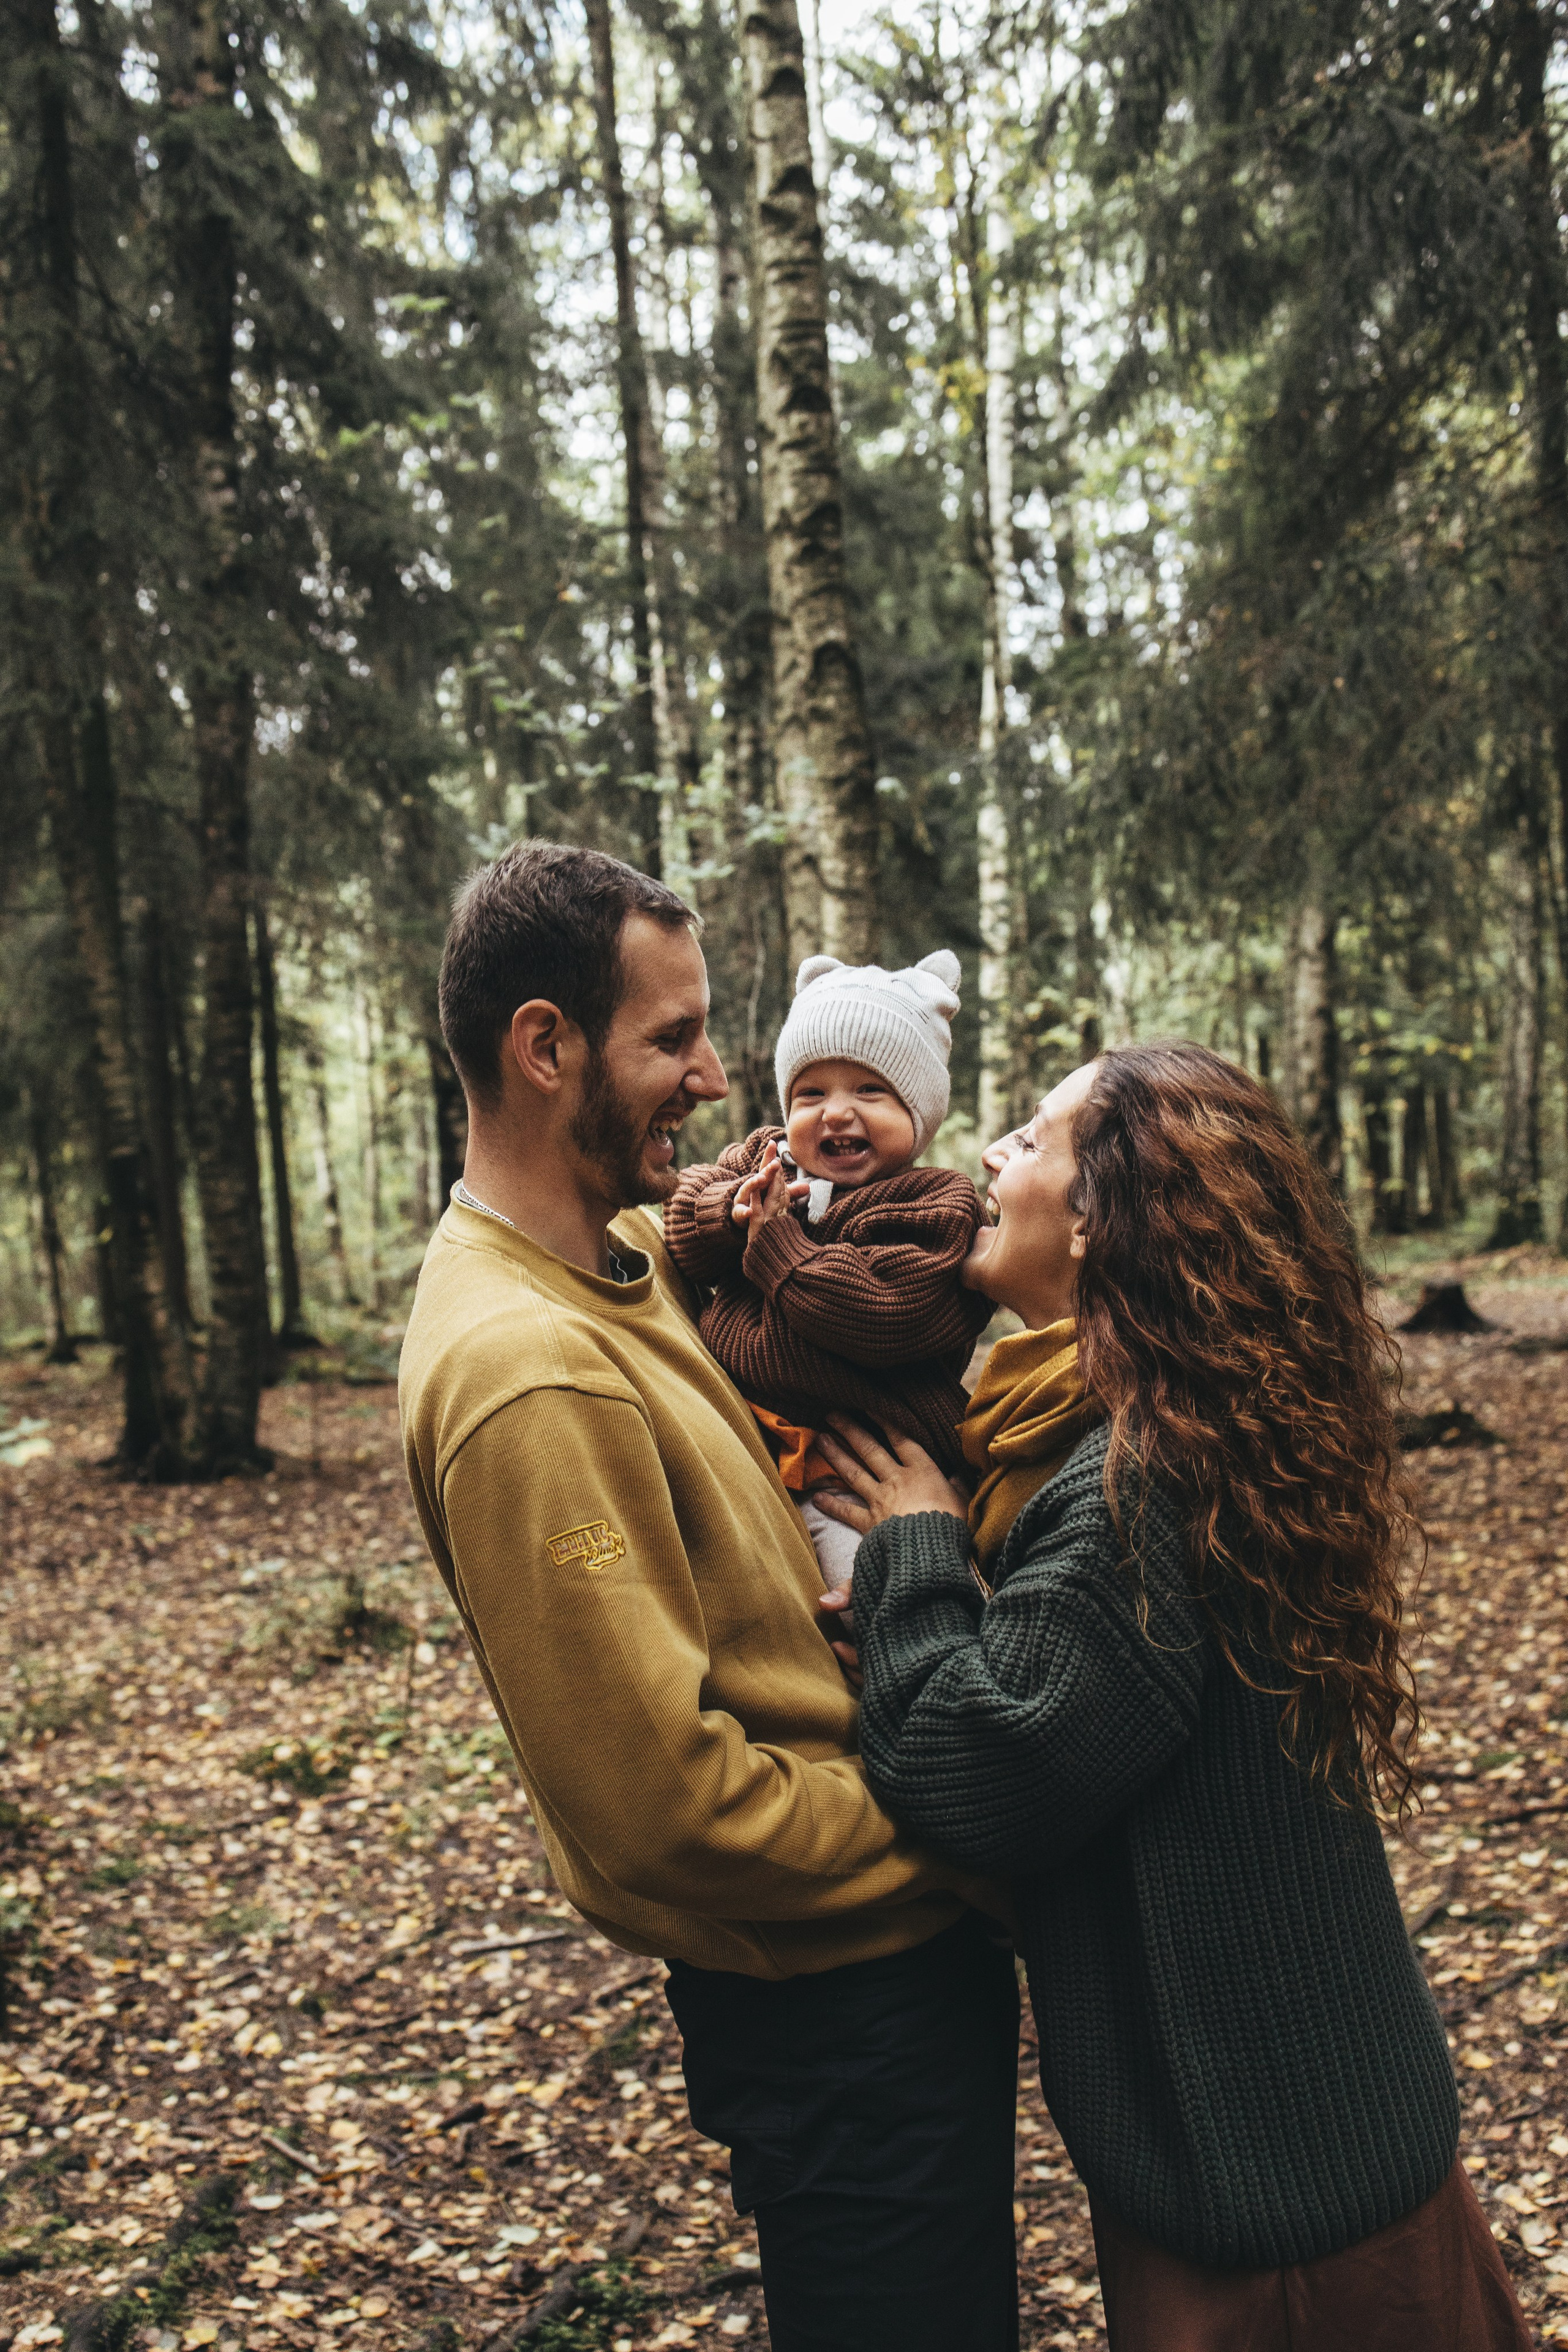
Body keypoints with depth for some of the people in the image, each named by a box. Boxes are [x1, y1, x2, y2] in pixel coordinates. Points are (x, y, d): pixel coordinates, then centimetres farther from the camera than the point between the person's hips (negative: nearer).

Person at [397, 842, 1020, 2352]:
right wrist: (953, 1846, -14)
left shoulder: (623, 1254, 1)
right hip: (834, 1988, -9)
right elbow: (665, 1801, -27)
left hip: (892, 1942, 9)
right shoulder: (530, 1373, -29)